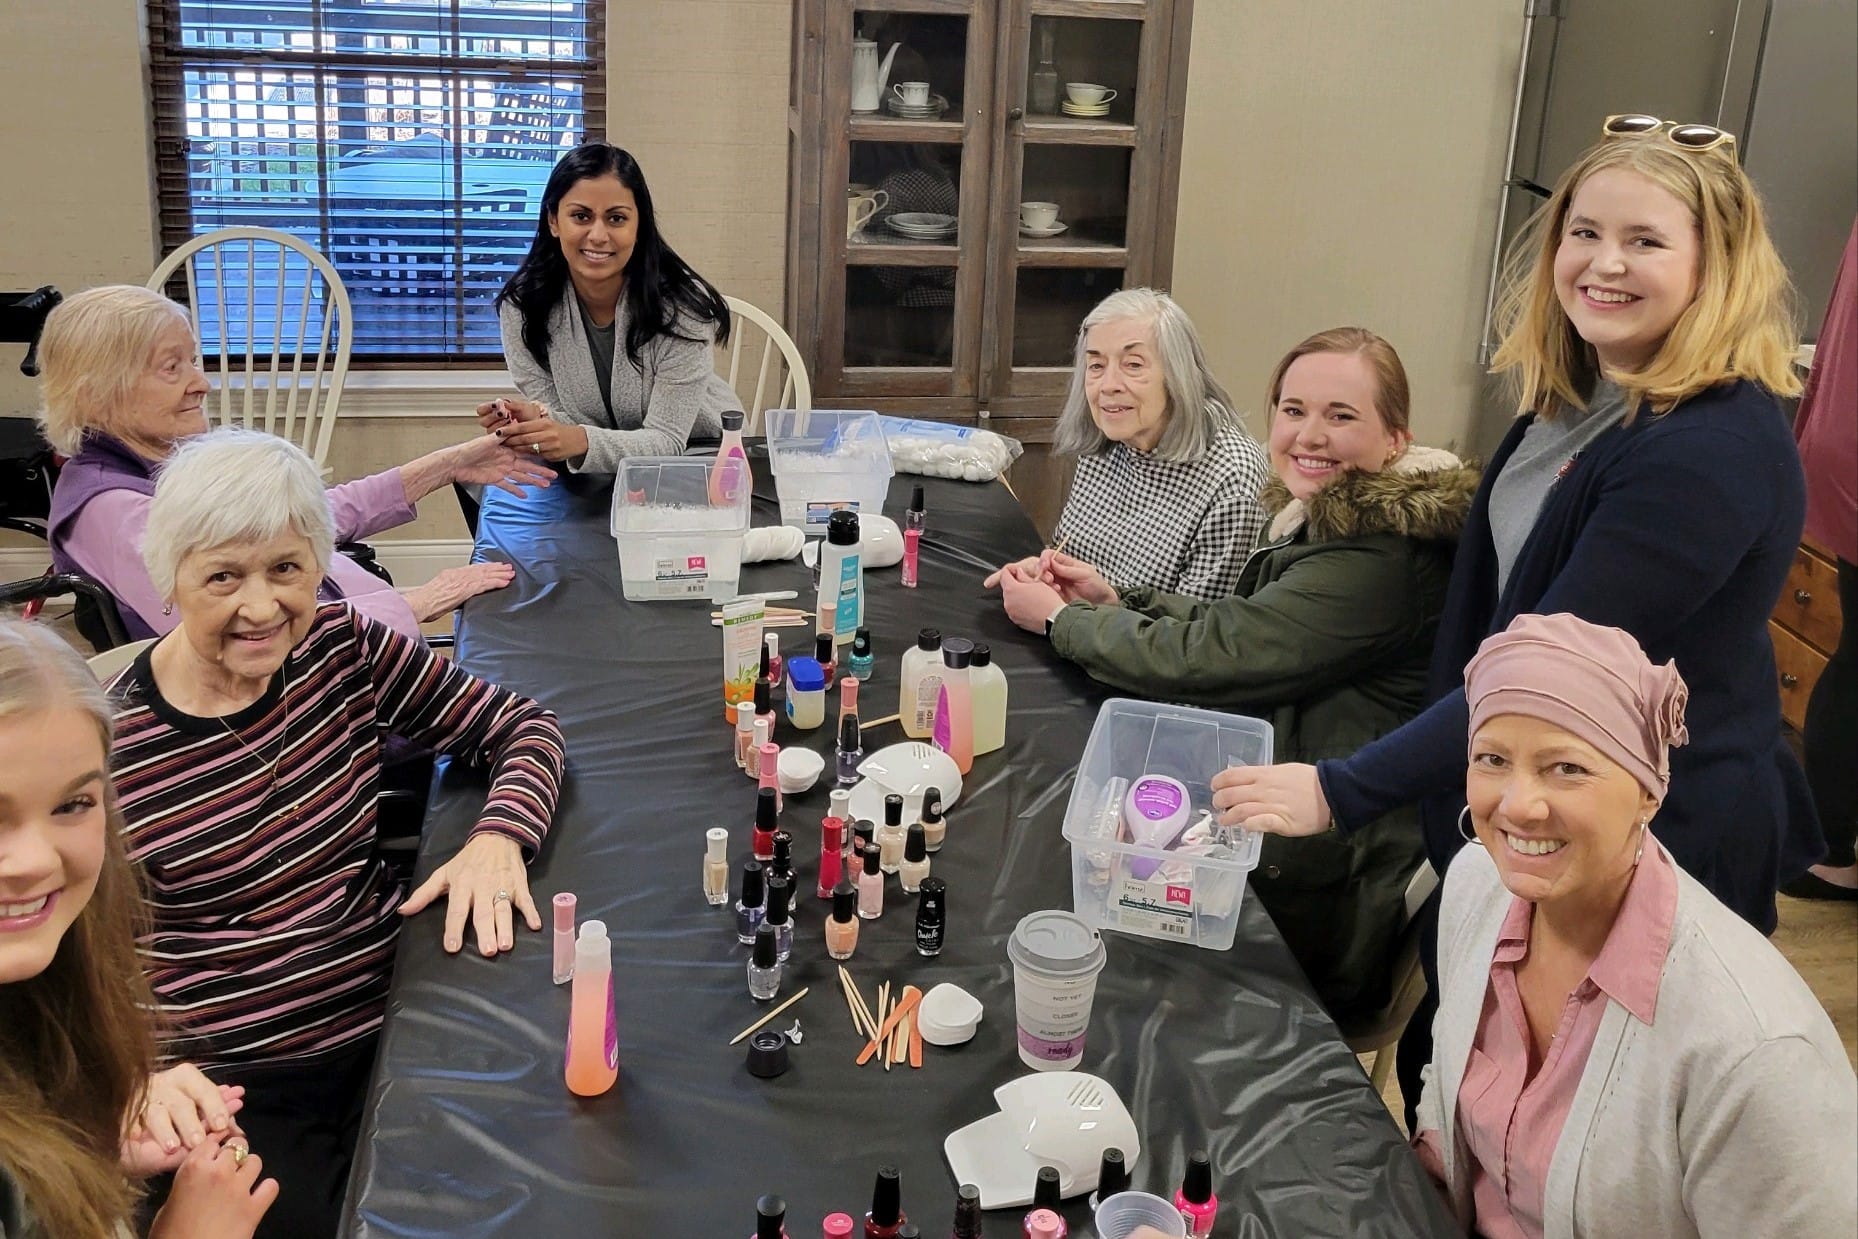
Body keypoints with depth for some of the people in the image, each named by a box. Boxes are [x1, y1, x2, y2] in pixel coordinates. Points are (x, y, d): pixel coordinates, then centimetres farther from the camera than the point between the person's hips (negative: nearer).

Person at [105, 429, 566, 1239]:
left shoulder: (344, 649, -1)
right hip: (239, 1088, -3)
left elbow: (524, 729, 5)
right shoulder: (106, 747, -12)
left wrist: (500, 838, -14)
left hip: (393, 1023, 4)